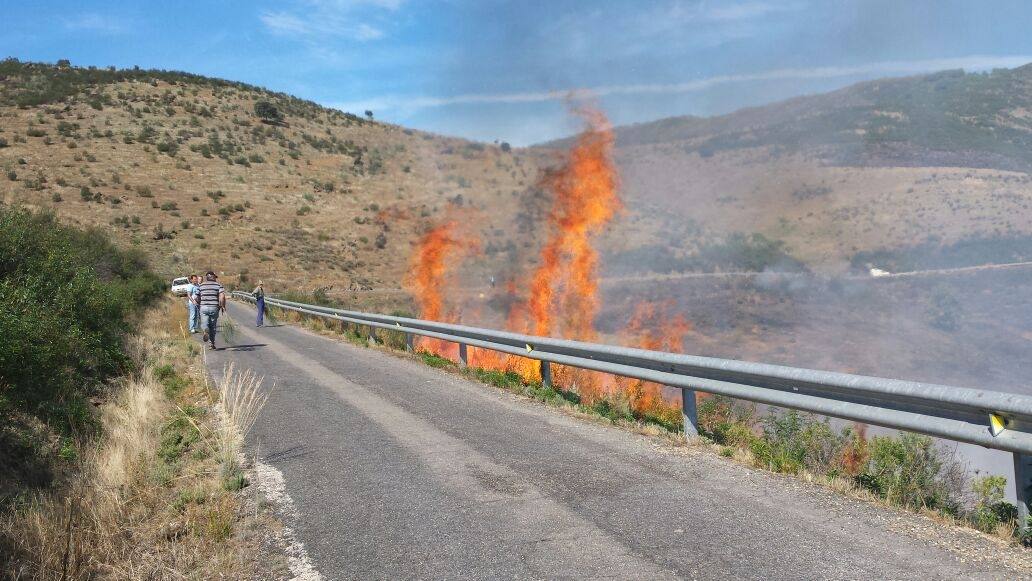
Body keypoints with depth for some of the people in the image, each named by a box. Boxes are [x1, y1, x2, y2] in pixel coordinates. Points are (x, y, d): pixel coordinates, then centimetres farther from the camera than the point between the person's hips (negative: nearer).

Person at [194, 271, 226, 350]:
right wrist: (223, 306, 0)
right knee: (213, 326, 11)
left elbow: (197, 298, 8)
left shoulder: (201, 286, 6)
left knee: (204, 324, 1)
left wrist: (199, 305, 27)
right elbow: (222, 296, -11)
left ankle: (206, 331, -34)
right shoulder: (218, 285, 1)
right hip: (214, 307, 0)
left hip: (203, 307, 0)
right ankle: (212, 343, 15)